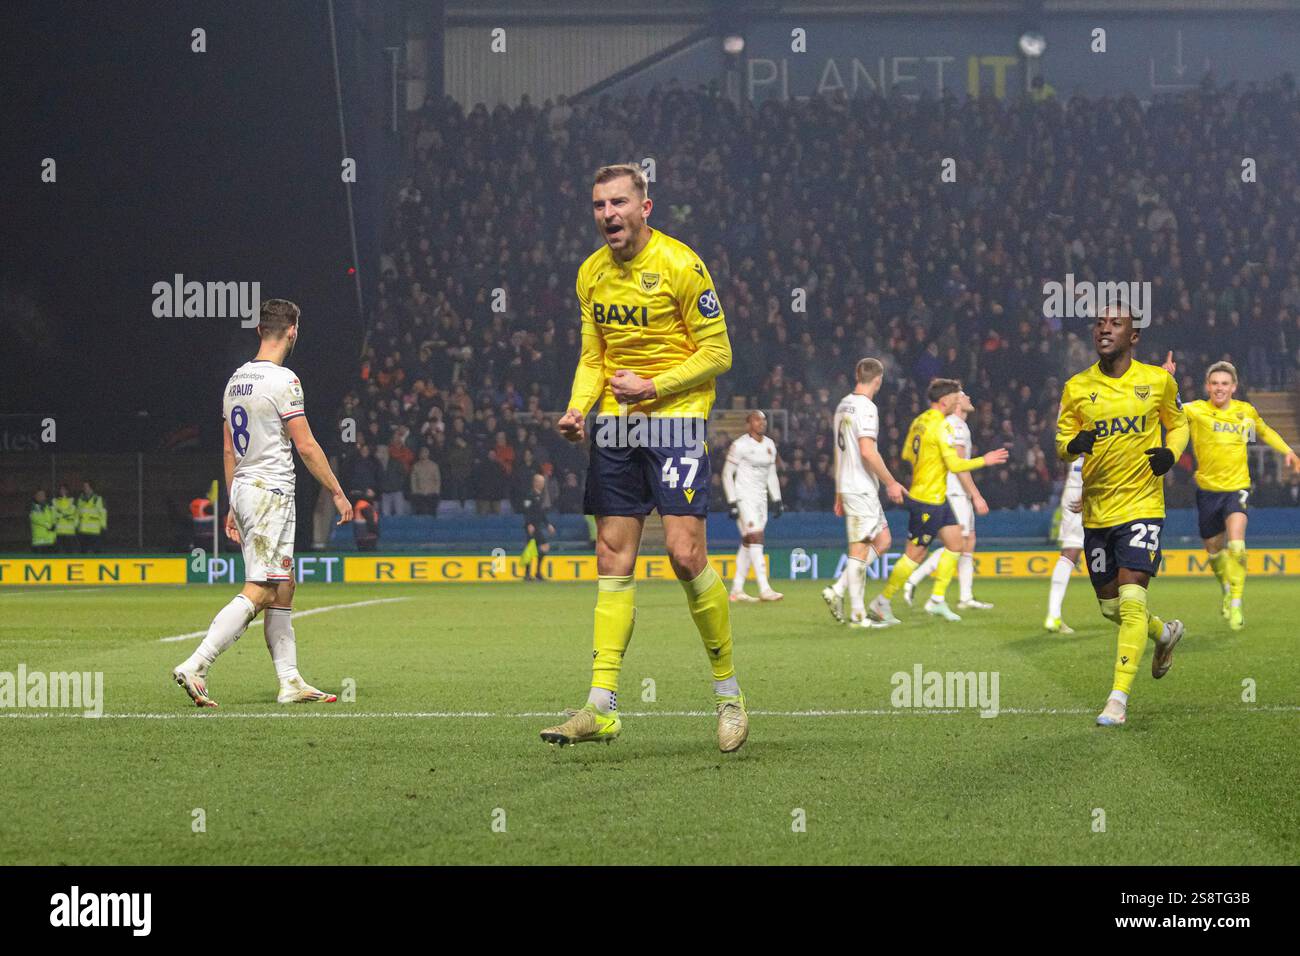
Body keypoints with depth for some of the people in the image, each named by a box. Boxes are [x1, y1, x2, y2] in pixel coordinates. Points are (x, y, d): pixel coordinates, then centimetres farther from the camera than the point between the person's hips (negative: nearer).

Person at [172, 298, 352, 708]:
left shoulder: (236, 380, 12)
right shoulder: (283, 381, -13)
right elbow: (306, 447, -14)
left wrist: (233, 506, 21)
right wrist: (337, 493, -5)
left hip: (243, 490, 9)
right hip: (271, 492, -9)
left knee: (282, 588, 12)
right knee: (259, 591, -11)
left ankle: (290, 681, 12)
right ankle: (194, 667, -20)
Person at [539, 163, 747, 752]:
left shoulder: (679, 265, -10)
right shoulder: (591, 274, 9)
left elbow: (717, 353, -8)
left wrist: (653, 386, -16)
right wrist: (577, 408, -1)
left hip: (675, 417, -6)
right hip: (614, 425, 6)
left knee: (685, 553, -13)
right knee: (613, 560, 2)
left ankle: (728, 691, 4)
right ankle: (602, 706, 1)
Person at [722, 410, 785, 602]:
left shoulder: (769, 445, 12)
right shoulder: (740, 445, -10)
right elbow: (727, 473, -8)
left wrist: (777, 500, 14)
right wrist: (731, 502, -13)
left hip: (760, 497, 8)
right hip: (744, 497, -8)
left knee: (748, 544, 9)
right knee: (756, 539, -15)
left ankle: (737, 590, 14)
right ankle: (764, 589, -20)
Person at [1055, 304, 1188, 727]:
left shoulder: (1158, 380, -1)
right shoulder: (1076, 388, 2)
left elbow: (1178, 424, 15)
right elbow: (1062, 443, 7)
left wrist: (1171, 453, -7)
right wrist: (1073, 445, -17)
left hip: (1142, 506, -3)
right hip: (1095, 513, 3)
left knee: (1131, 600, -17)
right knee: (1111, 607, 12)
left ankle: (1119, 696, -14)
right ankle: (1165, 633, 43)